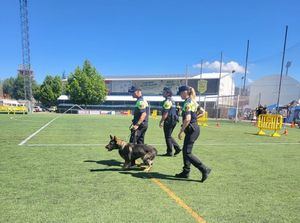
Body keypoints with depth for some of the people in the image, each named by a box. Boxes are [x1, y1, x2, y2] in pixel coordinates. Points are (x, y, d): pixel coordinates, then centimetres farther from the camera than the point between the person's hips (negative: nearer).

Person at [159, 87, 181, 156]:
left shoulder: (167, 101, -15)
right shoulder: (172, 100, 16)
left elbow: (165, 113, -20)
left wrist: (161, 121, -13)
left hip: (169, 120, -10)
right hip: (174, 120, 10)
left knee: (168, 137, 1)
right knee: (169, 136, 18)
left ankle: (169, 152, 8)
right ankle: (177, 148, 17)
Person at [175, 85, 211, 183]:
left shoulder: (187, 103, -16)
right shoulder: (193, 101, 14)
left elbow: (187, 119, -26)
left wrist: (181, 131, -21)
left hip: (191, 129, -10)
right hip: (194, 128, 10)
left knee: (187, 152, -5)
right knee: (185, 150, 15)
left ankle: (204, 169, -1)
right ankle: (186, 172, 23)